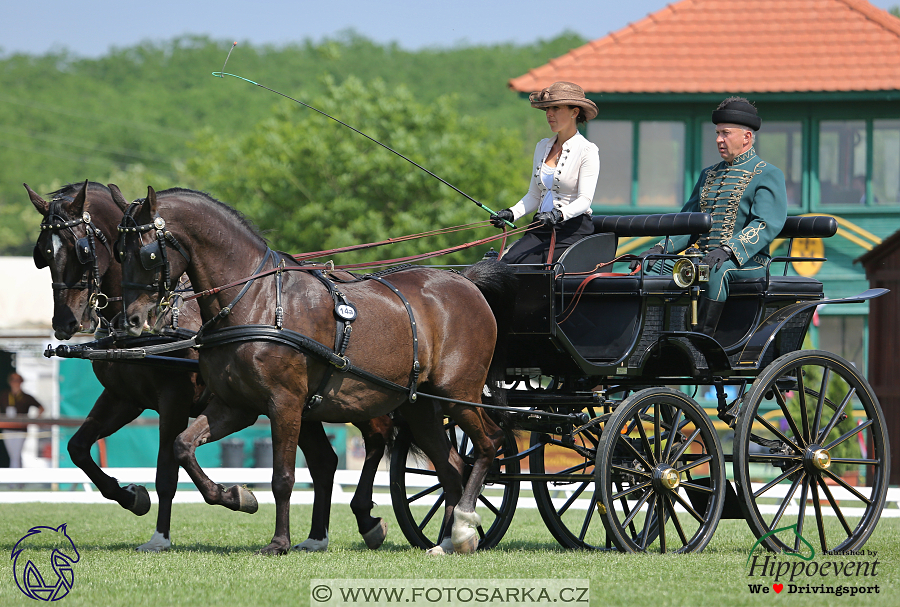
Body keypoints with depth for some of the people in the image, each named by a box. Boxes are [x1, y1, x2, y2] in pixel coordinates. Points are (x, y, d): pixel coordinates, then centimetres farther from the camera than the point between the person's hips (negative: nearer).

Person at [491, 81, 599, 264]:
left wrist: (558, 214, -31)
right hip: (541, 229, 6)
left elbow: (584, 200, -13)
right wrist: (511, 213, 2)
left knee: (516, 263, -27)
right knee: (504, 262, -22)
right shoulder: (542, 146, 17)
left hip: (574, 229, -6)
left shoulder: (587, 151, -4)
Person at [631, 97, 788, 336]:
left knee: (716, 271, -39)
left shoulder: (768, 175, 1)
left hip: (748, 263, -6)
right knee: (649, 269, -17)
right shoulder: (708, 175, 24)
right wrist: (659, 249, -1)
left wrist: (728, 250, -29)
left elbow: (766, 225, -14)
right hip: (704, 259, 6)